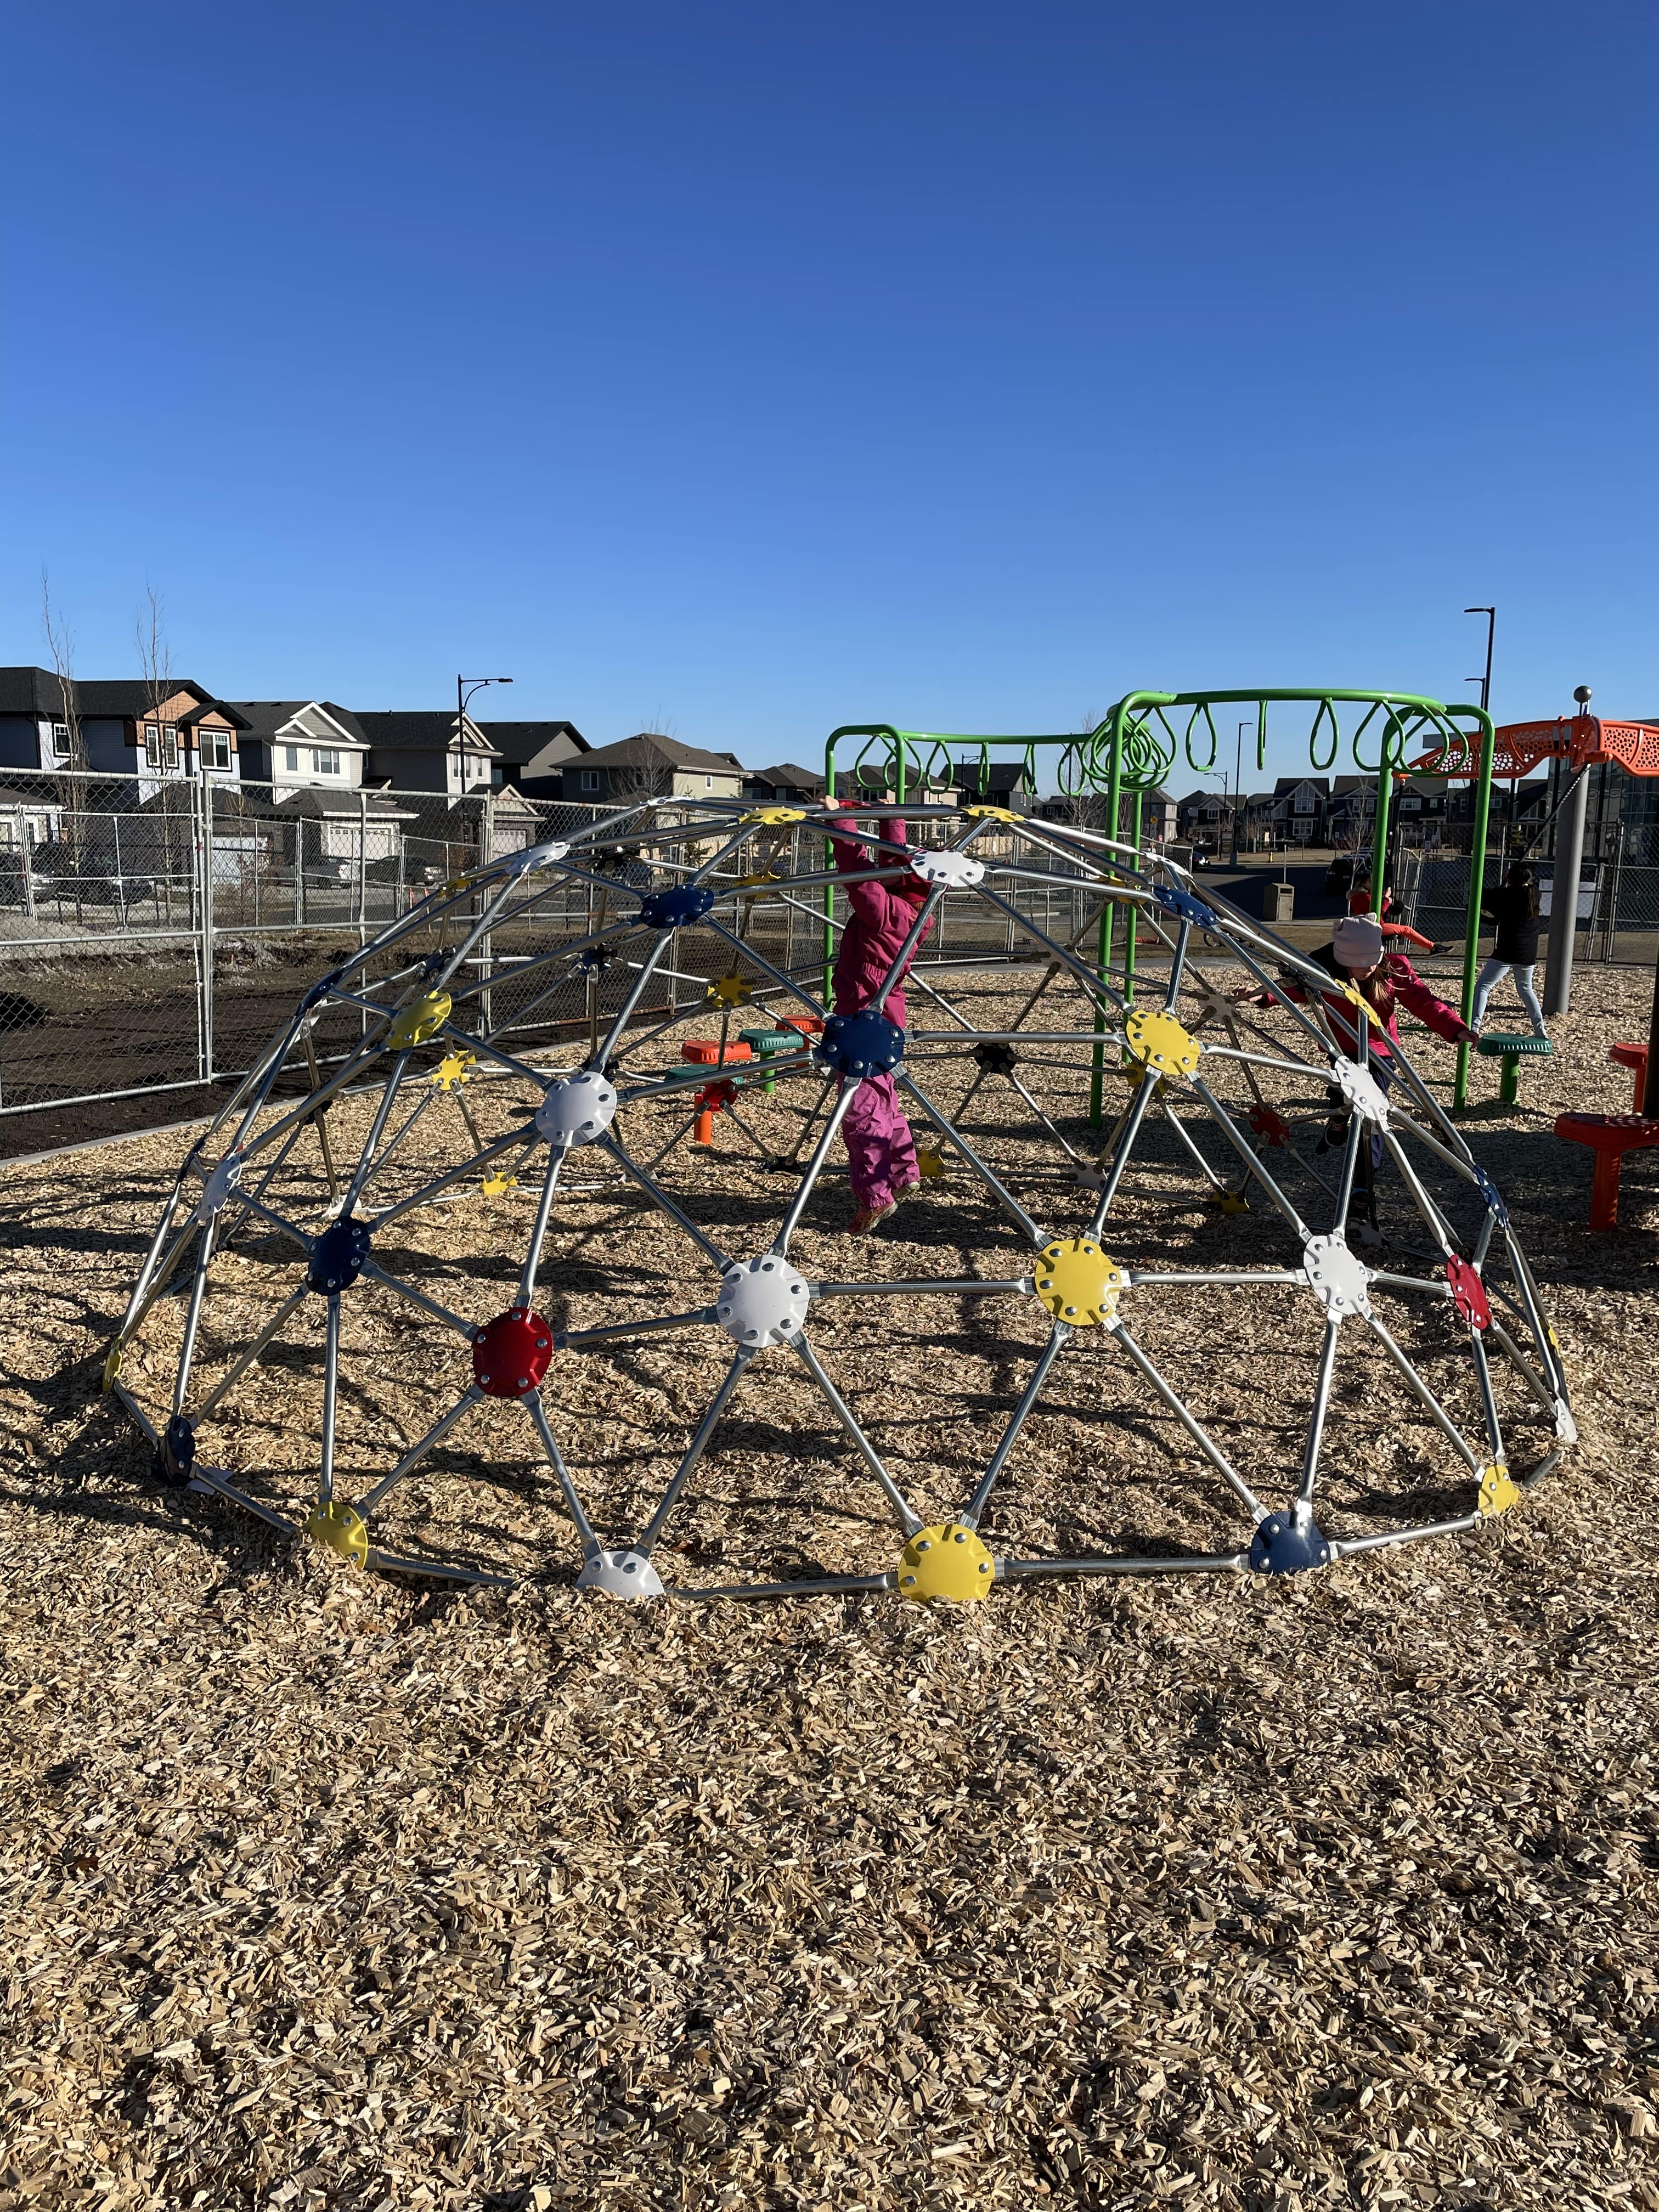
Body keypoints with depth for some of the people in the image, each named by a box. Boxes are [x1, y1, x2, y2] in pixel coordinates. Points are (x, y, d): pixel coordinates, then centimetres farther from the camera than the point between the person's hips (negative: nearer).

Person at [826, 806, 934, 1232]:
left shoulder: (882, 910, -20)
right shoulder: (908, 909, 4)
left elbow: (855, 866, -21)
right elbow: (896, 859, 19)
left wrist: (841, 821, -10)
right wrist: (892, 819, 30)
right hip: (885, 1018, 10)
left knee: (862, 1107, -7)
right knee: (883, 1099, 23)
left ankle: (874, 1195, -5)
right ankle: (904, 1171, 32)